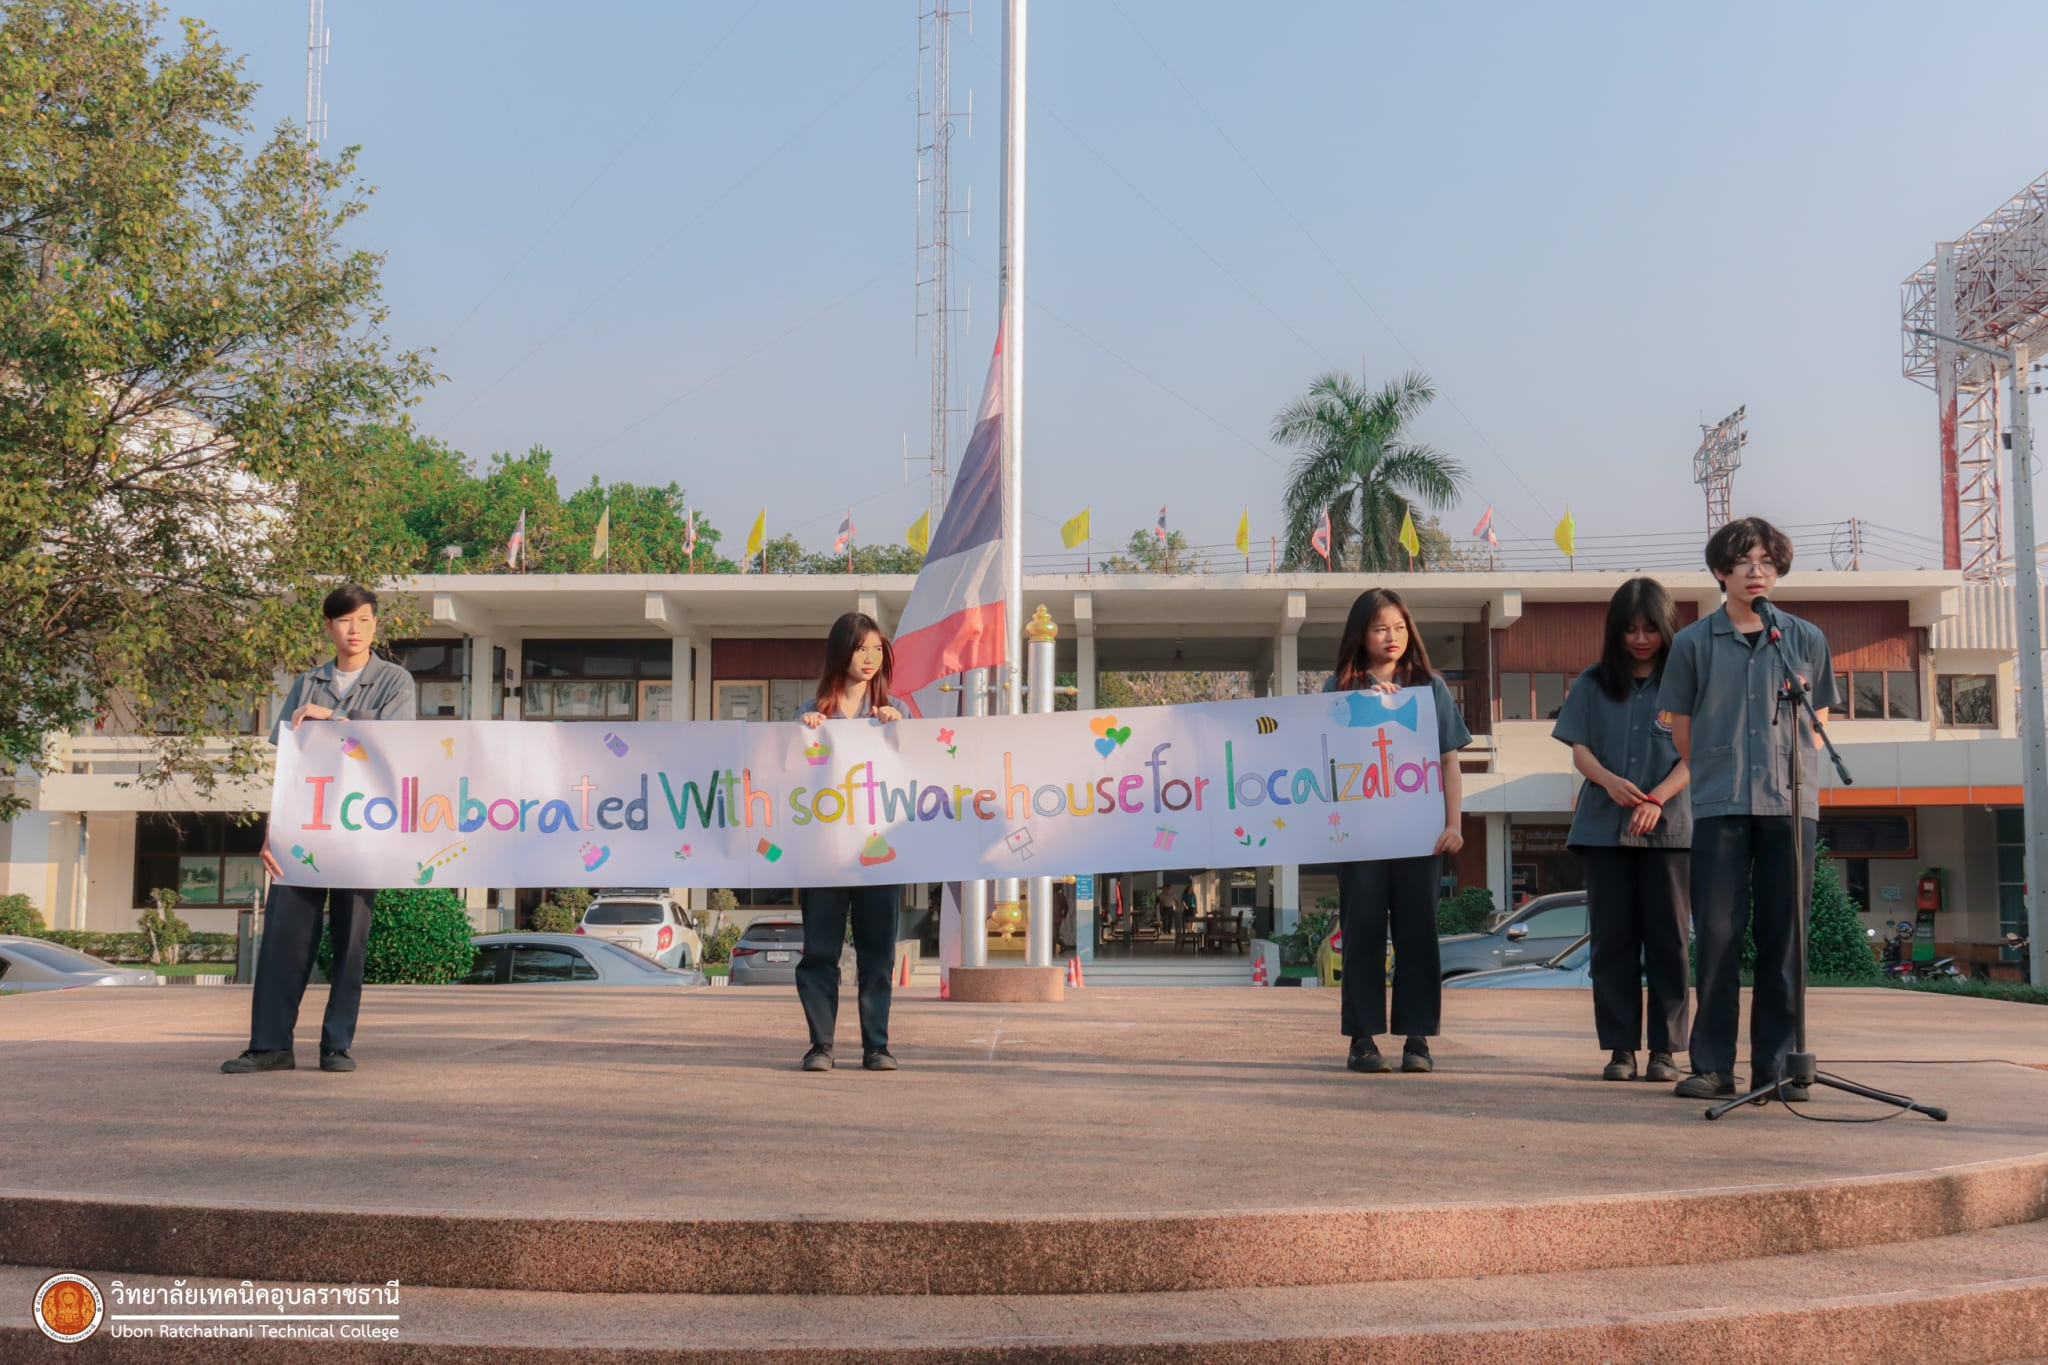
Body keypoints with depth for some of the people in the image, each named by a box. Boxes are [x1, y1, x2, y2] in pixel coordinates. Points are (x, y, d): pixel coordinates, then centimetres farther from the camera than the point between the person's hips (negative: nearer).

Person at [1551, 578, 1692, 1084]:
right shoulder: (1593, 684, 10)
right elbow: (1579, 749, 5)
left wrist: (1657, 799, -18)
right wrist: (1609, 780, -16)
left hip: (1668, 827, -1)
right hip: (1604, 827, 2)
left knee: (1667, 938, 0)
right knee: (1613, 939, 2)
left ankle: (1664, 1049, 6)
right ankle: (1619, 1047, 7)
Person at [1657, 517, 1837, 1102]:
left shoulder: (1807, 640, 9)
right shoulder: (1694, 642, 5)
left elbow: (1816, 722, 17)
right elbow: (1682, 730, 11)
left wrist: (1791, 772, 7)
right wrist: (1721, 774, 10)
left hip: (1790, 803, 1)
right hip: (1719, 806, -1)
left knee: (1783, 938, 3)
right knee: (1717, 934, -1)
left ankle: (1775, 1065, 9)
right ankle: (1712, 1066, 4)